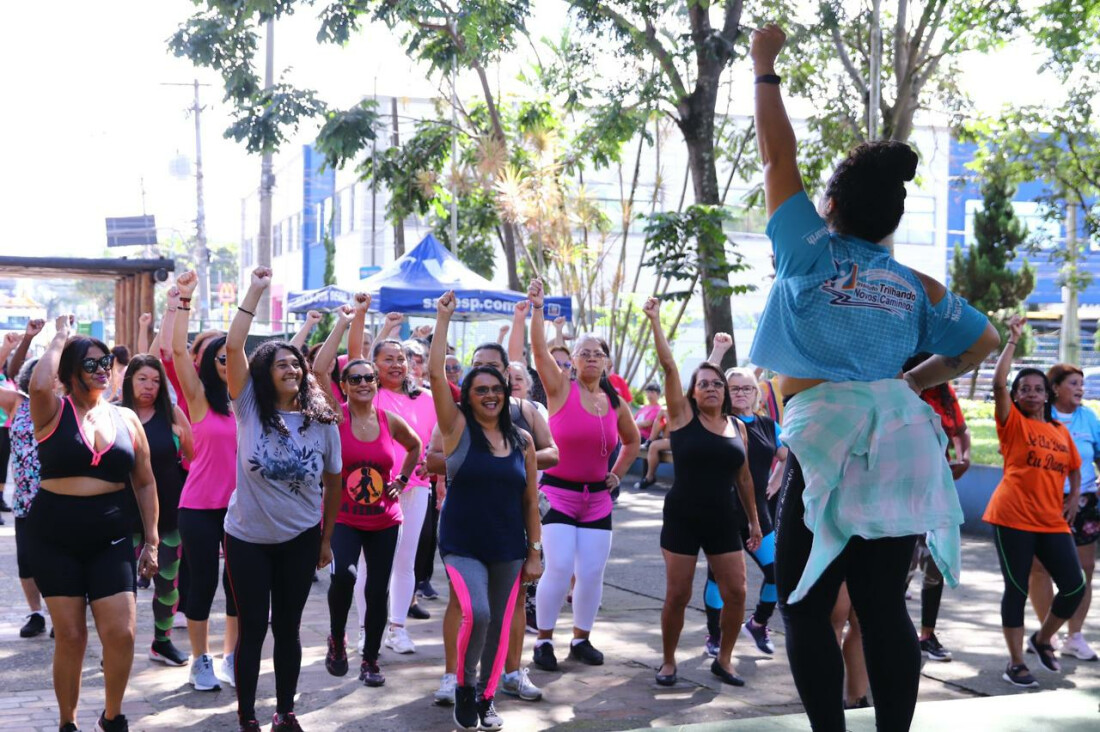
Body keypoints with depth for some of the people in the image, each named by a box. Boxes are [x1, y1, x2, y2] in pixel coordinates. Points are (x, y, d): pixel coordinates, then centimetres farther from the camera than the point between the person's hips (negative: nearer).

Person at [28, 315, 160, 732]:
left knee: (121, 633, -6)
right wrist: (61, 337, -13)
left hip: (110, 538, 2)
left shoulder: (126, 419, 6)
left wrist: (151, 541, 7)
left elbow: (145, 483, 11)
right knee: (70, 635, 3)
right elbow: (39, 385, -28)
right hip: (54, 537, -2)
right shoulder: (53, 412, -3)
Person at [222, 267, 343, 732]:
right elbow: (233, 347, -18)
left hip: (300, 539, 2)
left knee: (288, 627, 12)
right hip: (247, 537, -1)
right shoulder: (248, 409, -7)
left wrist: (327, 538, 9)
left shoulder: (322, 422, -3)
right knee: (252, 628, 4)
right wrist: (255, 292, -18)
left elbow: (333, 482, 6)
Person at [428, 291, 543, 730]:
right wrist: (444, 319, -14)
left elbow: (530, 500, 8)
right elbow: (435, 373, -15)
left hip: (508, 549, 3)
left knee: (500, 627, 6)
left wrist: (535, 551, 5)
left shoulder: (522, 439, 4)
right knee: (475, 613, -23)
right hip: (462, 545, -3)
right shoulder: (457, 428, -4)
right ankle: (465, 686, 3)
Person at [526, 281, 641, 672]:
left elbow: (632, 441, 24)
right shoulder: (561, 387, -5)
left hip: (597, 498, 4)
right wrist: (536, 308, -28)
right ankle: (544, 640, 3)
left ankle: (581, 639, 20)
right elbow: (539, 349, -19)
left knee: (592, 572, 4)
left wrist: (617, 474, 13)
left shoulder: (616, 403, 6)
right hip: (558, 492, -4)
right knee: (559, 568, -12)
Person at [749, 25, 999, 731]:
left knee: (807, 610, 2)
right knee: (885, 608, 8)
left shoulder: (811, 254, -2)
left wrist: (765, 68, 14)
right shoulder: (919, 289, 11)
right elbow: (985, 341, 21)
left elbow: (780, 158, 5)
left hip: (829, 445, -5)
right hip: (900, 448, 5)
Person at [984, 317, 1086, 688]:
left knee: (1074, 586, 0)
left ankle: (1041, 639, 25)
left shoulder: (1061, 431, 12)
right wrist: (1013, 340, -13)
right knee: (1017, 588, 0)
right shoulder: (1012, 423, -1)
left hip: (1052, 521, 5)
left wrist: (1074, 498, 8)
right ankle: (1015, 663, 12)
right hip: (1013, 518, -5)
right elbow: (998, 383, -15)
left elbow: (1074, 468, 25)